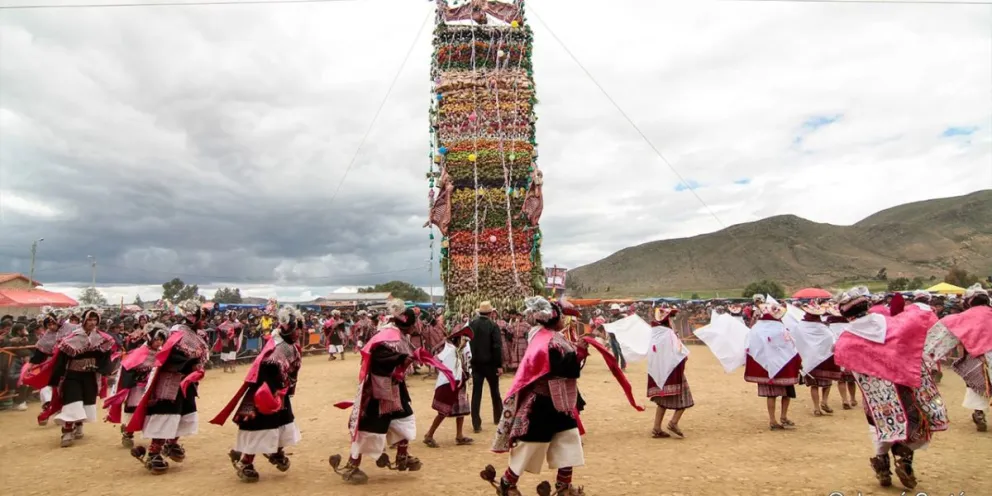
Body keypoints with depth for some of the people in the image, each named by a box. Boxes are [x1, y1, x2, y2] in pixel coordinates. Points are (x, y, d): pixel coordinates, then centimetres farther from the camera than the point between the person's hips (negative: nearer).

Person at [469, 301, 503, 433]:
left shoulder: (471, 325, -1)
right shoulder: (493, 326, -11)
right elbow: (497, 347, -15)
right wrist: (499, 365, -11)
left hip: (475, 363, 2)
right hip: (490, 363, -2)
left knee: (476, 393, 3)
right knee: (494, 391, 17)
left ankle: (476, 424, -1)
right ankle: (498, 417, 32)